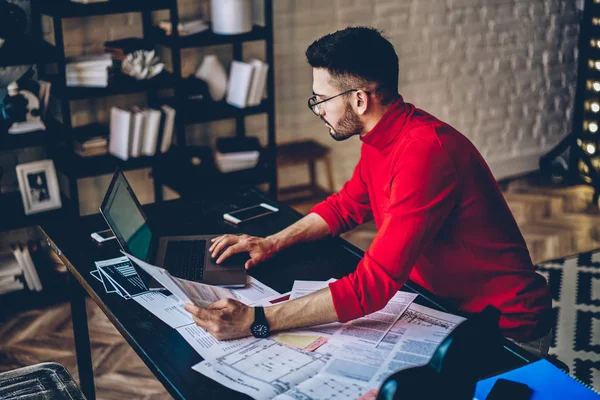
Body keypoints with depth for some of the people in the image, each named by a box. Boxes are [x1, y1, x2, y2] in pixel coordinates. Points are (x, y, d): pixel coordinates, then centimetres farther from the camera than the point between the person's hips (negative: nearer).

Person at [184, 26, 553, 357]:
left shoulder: (424, 152, -30)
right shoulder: (380, 139, 0)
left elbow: (371, 286, -33)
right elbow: (347, 206, 18)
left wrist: (257, 321, -32)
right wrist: (273, 243, 3)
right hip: (443, 304, 8)